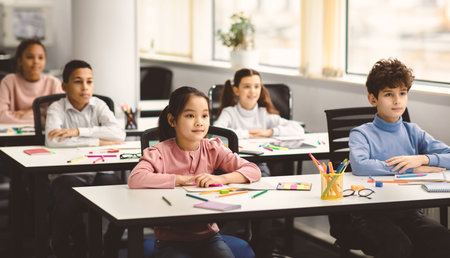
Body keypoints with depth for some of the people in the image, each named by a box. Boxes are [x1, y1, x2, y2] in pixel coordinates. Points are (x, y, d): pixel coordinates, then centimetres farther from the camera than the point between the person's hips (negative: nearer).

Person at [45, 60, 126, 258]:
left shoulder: (98, 106, 8)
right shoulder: (57, 108, 0)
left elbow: (119, 134, -10)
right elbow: (52, 140, -22)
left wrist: (78, 131, -18)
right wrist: (98, 141, -19)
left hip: (99, 172, 3)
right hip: (66, 175, -3)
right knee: (66, 202, -33)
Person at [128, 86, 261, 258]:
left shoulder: (213, 149, 3)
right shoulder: (160, 152, -8)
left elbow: (253, 171, -2)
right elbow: (135, 180, -25)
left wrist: (220, 179, -19)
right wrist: (181, 179, -20)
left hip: (207, 235, 3)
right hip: (170, 240, -3)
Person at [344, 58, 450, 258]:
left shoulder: (413, 132, 15)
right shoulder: (362, 134, 2)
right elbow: (359, 166, -21)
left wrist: (422, 159, -13)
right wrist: (412, 169, -15)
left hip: (407, 211, 4)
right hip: (370, 214, -4)